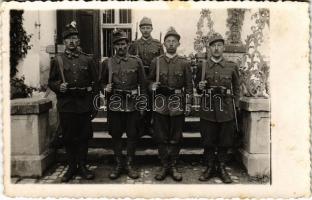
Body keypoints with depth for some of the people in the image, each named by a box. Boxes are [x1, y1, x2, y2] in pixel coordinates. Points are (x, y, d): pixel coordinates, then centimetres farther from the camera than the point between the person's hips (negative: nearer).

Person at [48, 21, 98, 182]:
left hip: (84, 104, 1)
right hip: (66, 105, 0)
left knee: (83, 137, 5)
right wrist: (59, 87, -12)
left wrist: (91, 88, -3)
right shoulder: (57, 60, 7)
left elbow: (95, 81, 13)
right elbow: (51, 82, 7)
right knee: (68, 137, 6)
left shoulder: (87, 60, 9)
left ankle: (82, 166, 19)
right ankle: (71, 167, 21)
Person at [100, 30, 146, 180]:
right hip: (114, 105, 1)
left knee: (132, 135, 5)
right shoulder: (107, 63, 6)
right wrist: (106, 88, -10)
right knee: (116, 135, 6)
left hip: (132, 105, 0)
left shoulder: (136, 62, 3)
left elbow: (142, 84, 5)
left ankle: (129, 165, 19)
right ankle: (118, 165, 21)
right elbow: (102, 82, 13)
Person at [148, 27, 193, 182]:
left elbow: (188, 86, 4)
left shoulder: (184, 63, 4)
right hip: (160, 104, 1)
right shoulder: (156, 61, 6)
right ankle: (164, 166, 18)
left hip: (177, 104, 0)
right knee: (161, 137, 5)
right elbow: (150, 80, 13)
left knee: (175, 138, 6)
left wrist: (188, 105, -2)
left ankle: (173, 166, 19)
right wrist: (153, 86, -10)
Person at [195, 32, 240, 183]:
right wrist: (200, 87, -8)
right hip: (207, 110, 0)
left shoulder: (232, 67, 5)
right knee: (208, 141, 7)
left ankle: (222, 168, 23)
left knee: (225, 142, 7)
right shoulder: (203, 66, 5)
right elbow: (197, 88, 14)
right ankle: (210, 167, 22)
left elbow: (236, 88, 12)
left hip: (226, 110, 0)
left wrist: (236, 106, 5)